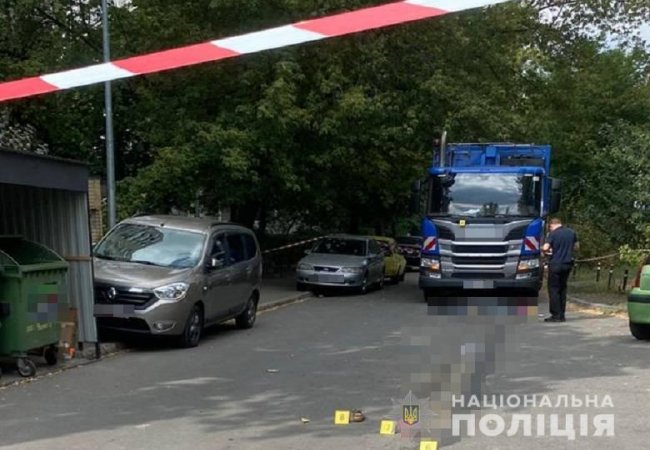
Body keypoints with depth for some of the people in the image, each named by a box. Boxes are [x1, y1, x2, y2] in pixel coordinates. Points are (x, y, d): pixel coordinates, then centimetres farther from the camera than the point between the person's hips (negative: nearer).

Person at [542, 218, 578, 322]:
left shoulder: (553, 233, -10)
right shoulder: (571, 232, 7)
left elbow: (545, 247, -19)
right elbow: (576, 246, 18)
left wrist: (546, 251, 3)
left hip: (556, 264, -6)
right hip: (567, 264, 6)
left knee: (554, 289, 1)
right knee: (563, 289, 13)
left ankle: (556, 315, -2)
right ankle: (562, 315, 14)